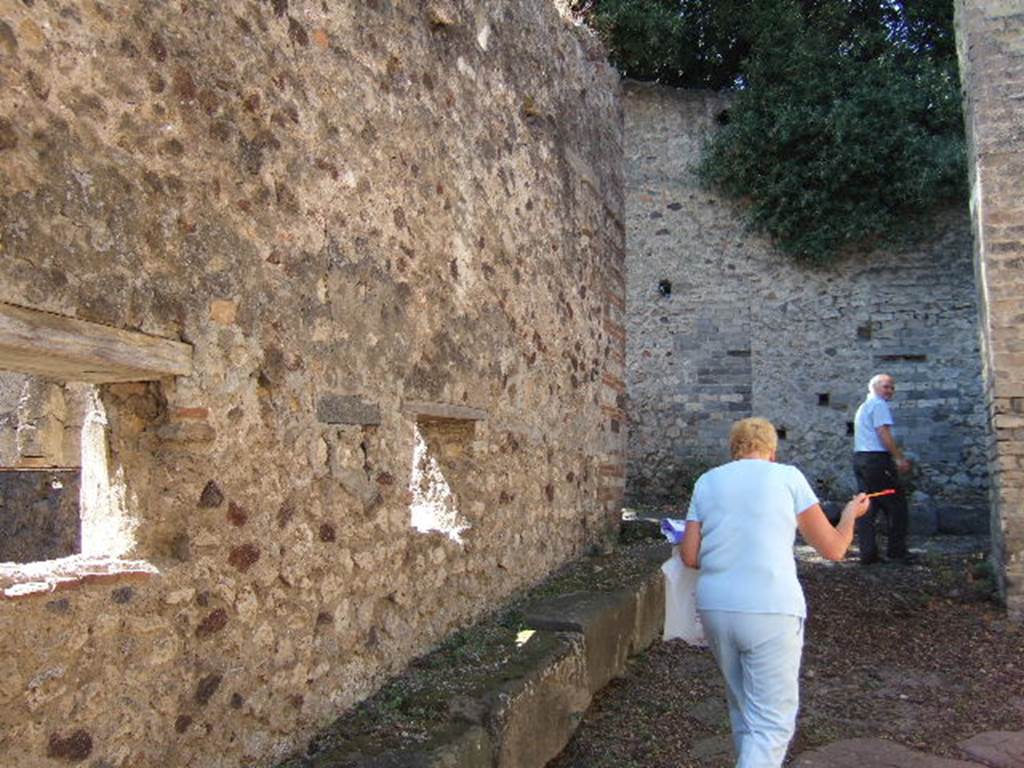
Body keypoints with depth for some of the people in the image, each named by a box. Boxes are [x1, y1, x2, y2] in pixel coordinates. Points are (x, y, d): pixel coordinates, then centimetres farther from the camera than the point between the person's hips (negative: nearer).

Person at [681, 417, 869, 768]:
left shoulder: (707, 482, 10)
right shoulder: (787, 476, 2)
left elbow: (689, 556, 6)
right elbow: (833, 548, 6)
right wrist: (850, 514, 25)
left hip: (714, 608, 4)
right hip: (770, 610, -4)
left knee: (743, 708, 23)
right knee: (771, 722, 2)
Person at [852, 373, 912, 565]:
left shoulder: (863, 407, 24)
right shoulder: (879, 405, -7)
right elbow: (884, 434, -16)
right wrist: (900, 458, -14)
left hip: (859, 457, 9)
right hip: (877, 458, -9)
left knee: (867, 507, 6)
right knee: (896, 504, 0)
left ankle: (867, 553, 5)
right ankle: (896, 550, 3)